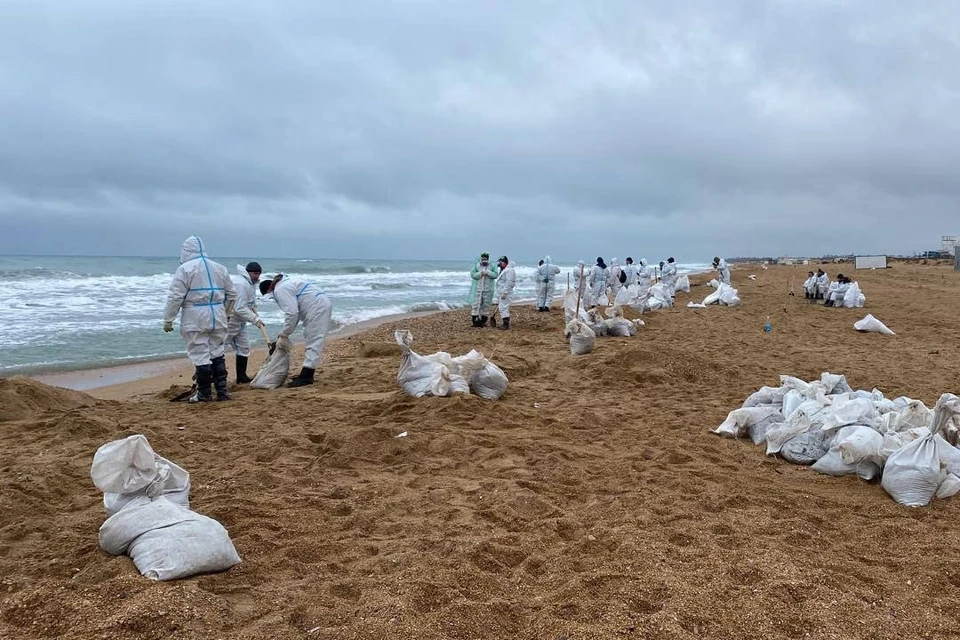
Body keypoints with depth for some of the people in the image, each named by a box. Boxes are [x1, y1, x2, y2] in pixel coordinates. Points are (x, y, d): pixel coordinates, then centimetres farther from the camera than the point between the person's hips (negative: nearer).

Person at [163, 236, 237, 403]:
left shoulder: (185, 269, -6)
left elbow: (175, 297, -10)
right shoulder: (219, 268, 12)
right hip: (218, 319, 5)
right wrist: (225, 314, 29)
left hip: (195, 320, -5)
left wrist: (168, 320, -2)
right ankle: (222, 391, 14)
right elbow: (232, 294, 18)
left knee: (200, 356, 1)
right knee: (217, 354, 14)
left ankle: (203, 394, 8)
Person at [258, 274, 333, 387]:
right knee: (311, 341, 15)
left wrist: (283, 335, -10)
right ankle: (306, 374, 21)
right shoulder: (286, 283, 22)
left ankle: (306, 376, -13)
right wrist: (285, 333, 17)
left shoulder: (280, 290, -11)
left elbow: (291, 313, -20)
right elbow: (295, 312, 22)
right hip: (323, 304, 11)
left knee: (313, 342, -12)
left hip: (317, 308, -11)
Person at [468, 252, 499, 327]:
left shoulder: (492, 267, 4)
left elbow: (495, 275, -7)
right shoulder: (476, 266, 3)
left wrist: (488, 272, -19)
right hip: (477, 289, -1)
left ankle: (483, 321, 13)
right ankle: (475, 320, -3)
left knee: (486, 305, 5)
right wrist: (480, 273, -18)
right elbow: (472, 274, -6)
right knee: (475, 304, -6)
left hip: (487, 289, 1)